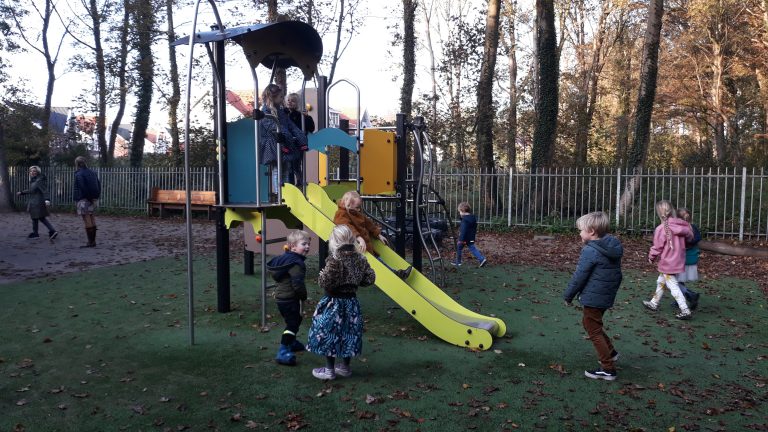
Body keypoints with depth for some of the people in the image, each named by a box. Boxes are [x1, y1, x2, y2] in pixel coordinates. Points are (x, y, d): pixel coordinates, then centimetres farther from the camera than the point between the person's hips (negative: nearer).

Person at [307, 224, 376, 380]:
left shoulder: (335, 259, -21)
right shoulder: (360, 258, -1)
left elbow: (325, 282, -25)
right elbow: (370, 278, 2)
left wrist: (321, 276, -5)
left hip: (334, 303, -6)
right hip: (351, 301, 7)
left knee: (329, 333, 6)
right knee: (348, 333, 16)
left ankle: (329, 370, 13)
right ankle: (345, 367, 28)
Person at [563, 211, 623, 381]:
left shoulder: (590, 251, -21)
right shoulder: (613, 249, 6)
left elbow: (579, 277, -17)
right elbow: (617, 274, 15)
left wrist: (568, 296, -5)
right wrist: (611, 292, 25)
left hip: (593, 298, -9)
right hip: (607, 296, 9)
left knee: (594, 332, 4)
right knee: (588, 322, 26)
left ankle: (608, 369, 9)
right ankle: (610, 352, 34)